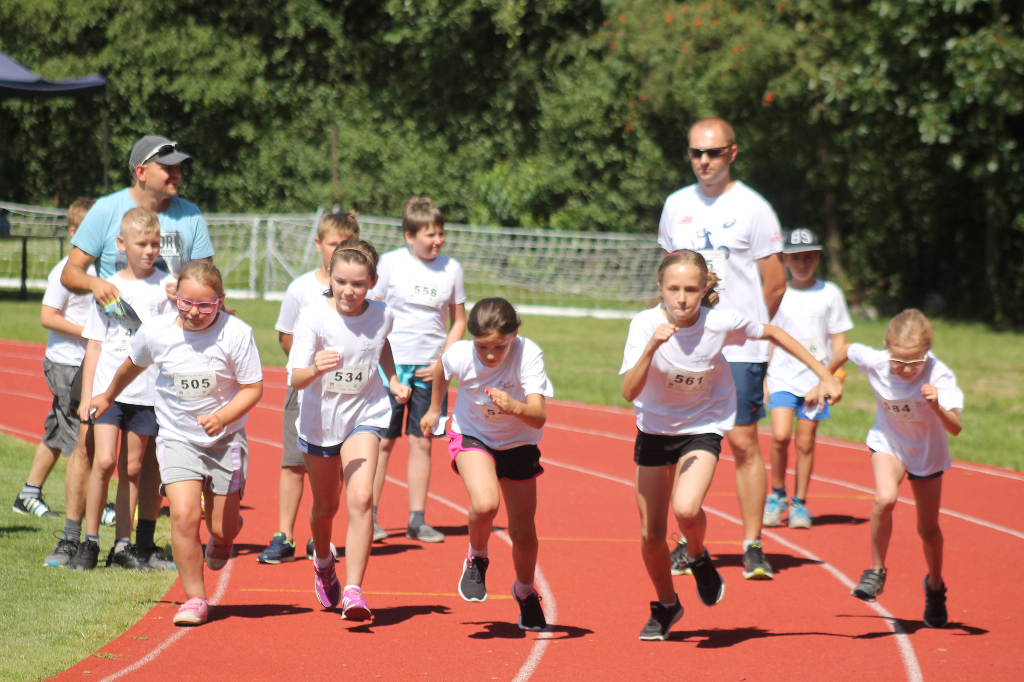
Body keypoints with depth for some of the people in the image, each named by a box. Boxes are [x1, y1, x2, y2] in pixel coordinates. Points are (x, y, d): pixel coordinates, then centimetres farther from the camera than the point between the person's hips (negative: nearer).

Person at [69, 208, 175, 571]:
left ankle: (123, 545, 13)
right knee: (104, 460, -11)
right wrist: (86, 396, 3)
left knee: (132, 467, 6)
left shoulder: (167, 286, 3)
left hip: (147, 390, 1)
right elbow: (95, 344, 7)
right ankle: (90, 541, -1)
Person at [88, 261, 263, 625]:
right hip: (177, 437, 1)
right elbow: (133, 365, 13)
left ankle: (222, 541, 45)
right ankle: (195, 599, -4)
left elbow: (253, 388, -9)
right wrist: (108, 396, 30)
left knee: (222, 527, 4)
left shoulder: (236, 334, -17)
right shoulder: (155, 331, -9)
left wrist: (223, 417, -26)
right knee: (184, 515, -18)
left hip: (225, 439, -1)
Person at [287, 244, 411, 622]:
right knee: (325, 507, 16)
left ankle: (353, 591, -20)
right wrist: (315, 370, -50)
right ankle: (323, 559, 50)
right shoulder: (314, 316, -21)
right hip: (319, 418, 0)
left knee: (361, 498, -20)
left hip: (365, 413, 1)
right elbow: (295, 379, -29)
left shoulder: (382, 315, -9)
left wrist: (394, 381, 6)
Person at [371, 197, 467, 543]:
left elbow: (458, 321, 11)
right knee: (383, 440, -1)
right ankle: (369, 517, 7)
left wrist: (443, 361, -1)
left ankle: (417, 520, 9)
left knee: (422, 442, 4)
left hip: (431, 368, 2)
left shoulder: (451, 269, 4)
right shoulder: (391, 263, -3)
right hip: (392, 362, -2)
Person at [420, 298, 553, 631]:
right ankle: (477, 560, 2)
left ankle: (525, 593, 38)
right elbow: (441, 369, 1)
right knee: (485, 503, -30)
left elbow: (539, 418, -40)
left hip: (519, 444, 1)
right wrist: (435, 409, 17)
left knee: (523, 532, 7)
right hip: (472, 436, 0)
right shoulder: (459, 355, -26)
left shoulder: (529, 355, -32)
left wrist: (515, 407, -61)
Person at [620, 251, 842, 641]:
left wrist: (825, 375, 2)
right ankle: (666, 606, 33)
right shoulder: (646, 324, -21)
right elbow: (629, 392, -29)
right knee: (651, 534, 5)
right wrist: (651, 348, -44)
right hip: (654, 429, 1)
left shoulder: (722, 323, -20)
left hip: (704, 427, -1)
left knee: (686, 509, -28)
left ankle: (698, 558, 8)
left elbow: (773, 334, 0)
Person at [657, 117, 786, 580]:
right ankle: (689, 542, 12)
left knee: (743, 443, -4)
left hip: (740, 349, -4)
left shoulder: (752, 208, -4)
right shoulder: (677, 206, 10)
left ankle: (753, 546, 2)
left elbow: (775, 284, 0)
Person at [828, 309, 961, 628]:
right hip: (889, 442, 1)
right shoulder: (875, 362, -26)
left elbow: (955, 428, -44)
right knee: (885, 498, -28)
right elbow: (845, 350, -3)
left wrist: (936, 407, -63)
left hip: (928, 451, -1)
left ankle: (935, 587, 40)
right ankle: (876, 572, -7)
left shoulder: (940, 377, -33)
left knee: (928, 529, 11)